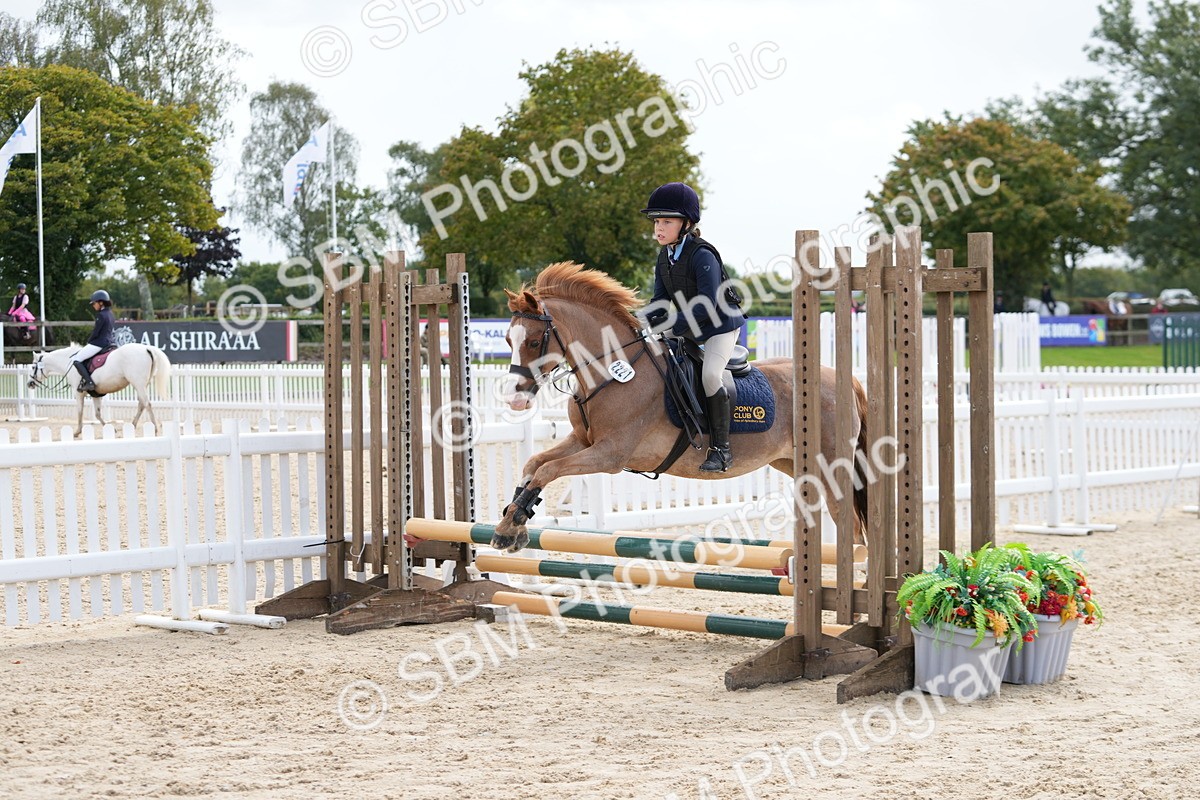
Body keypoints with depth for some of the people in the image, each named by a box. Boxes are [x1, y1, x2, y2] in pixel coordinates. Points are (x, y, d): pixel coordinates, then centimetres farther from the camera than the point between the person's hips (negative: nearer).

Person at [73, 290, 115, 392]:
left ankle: (89, 382, -20)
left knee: (77, 360, -7)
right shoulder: (110, 314, 12)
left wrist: (88, 342, 0)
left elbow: (95, 333, -17)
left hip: (99, 344, -10)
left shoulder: (101, 315, -16)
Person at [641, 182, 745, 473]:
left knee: (711, 373, -26)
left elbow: (707, 305, -29)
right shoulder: (664, 258, 2)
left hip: (721, 324, -9)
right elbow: (661, 301, 4)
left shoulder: (702, 256, -24)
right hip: (690, 329, 9)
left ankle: (721, 449, -20)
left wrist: (673, 327, -33)